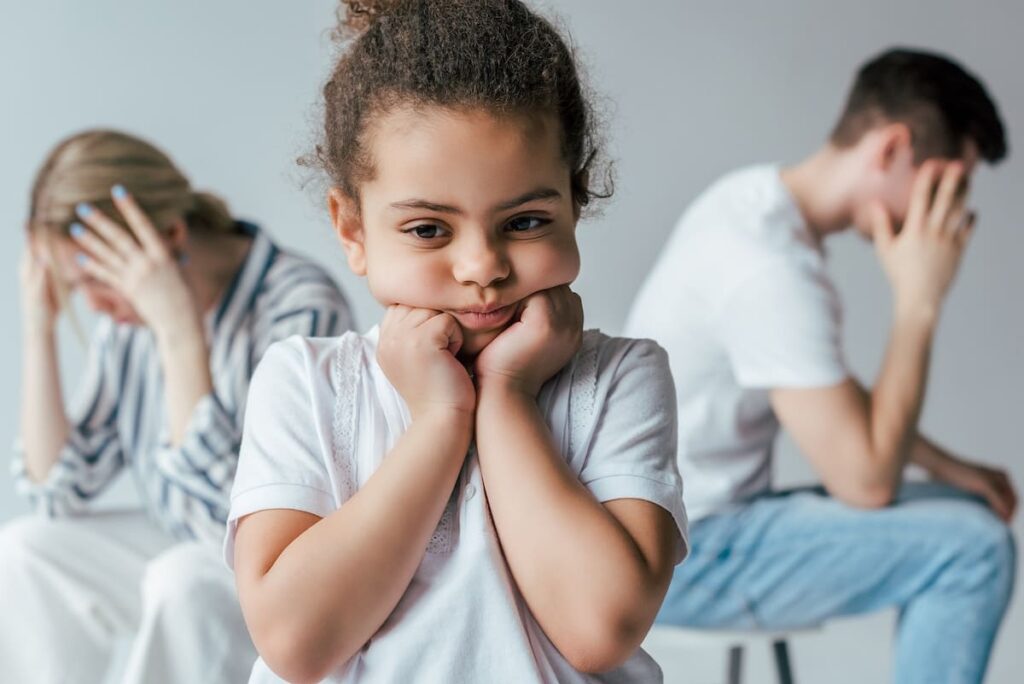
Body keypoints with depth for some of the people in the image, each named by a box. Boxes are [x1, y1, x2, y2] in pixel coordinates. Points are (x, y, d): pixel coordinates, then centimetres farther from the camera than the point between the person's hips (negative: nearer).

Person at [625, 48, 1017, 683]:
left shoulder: (761, 196, 3)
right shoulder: (772, 268, -27)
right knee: (973, 548, -17)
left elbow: (834, 396, 18)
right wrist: (919, 302, -19)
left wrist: (945, 464, 10)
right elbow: (867, 480, -23)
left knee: (965, 511, 14)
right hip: (679, 560, -10)